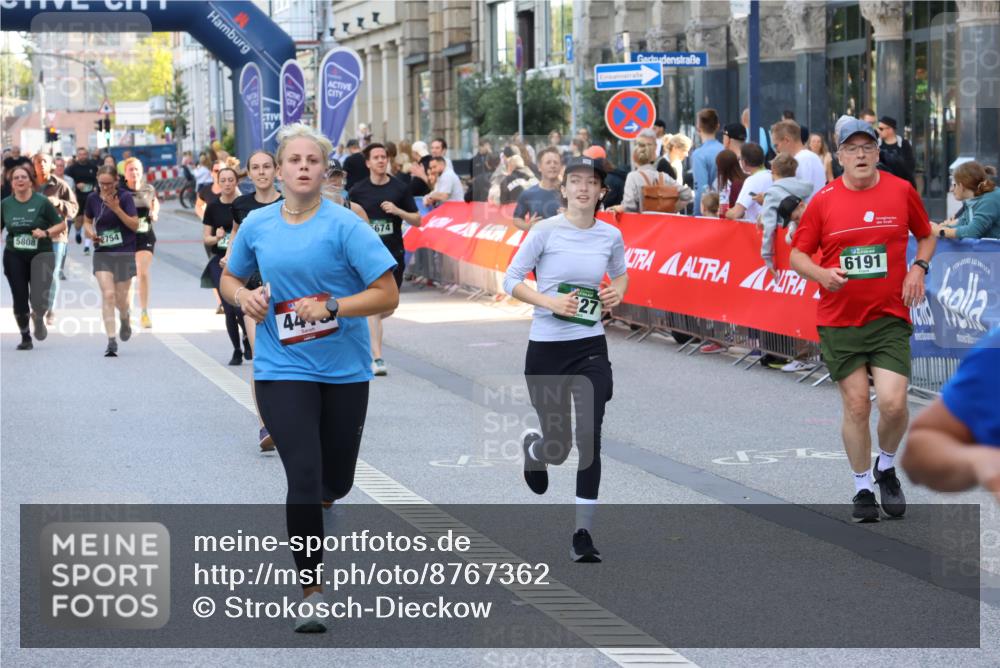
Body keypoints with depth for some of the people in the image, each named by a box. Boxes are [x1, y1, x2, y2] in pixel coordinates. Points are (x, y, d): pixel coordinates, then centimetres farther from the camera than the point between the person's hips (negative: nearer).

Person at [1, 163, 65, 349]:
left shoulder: (42, 202, -7)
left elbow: (61, 224, -2)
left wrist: (46, 233, -19)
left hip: (41, 255, -2)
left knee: (38, 299, -12)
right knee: (20, 299, 2)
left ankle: (38, 318, 25)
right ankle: (25, 338, 20)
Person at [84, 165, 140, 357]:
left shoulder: (125, 196, -9)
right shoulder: (93, 198, 1)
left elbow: (135, 225, -13)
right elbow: (87, 220, 18)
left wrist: (117, 208, -24)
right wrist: (90, 232, -4)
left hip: (124, 253, -2)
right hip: (102, 253, 2)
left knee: (120, 298, 5)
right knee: (108, 295, -12)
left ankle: (125, 320, 41)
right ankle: (111, 341, -12)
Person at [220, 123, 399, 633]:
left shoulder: (345, 225, -9)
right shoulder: (257, 225, 2)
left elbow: (387, 295, -12)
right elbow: (230, 277, 19)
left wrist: (330, 308, -23)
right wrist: (243, 297, -4)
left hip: (345, 370, 0)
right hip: (282, 369, 0)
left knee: (336, 482, 11)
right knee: (303, 477, -11)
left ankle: (316, 502, 49)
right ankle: (311, 590, -2)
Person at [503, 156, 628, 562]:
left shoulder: (611, 236, 2)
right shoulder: (546, 232, -8)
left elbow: (621, 274, 21)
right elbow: (511, 281, -6)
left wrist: (617, 293, -1)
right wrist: (549, 301, -20)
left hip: (590, 348, 2)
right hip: (545, 347, -2)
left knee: (589, 439, -9)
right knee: (558, 446, 5)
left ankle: (583, 533, -1)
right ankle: (534, 447, 45)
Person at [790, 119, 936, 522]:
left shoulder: (902, 191, 1)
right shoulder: (823, 201, -1)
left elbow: (926, 236, 16)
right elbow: (797, 255, 4)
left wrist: (918, 268, -2)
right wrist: (822, 274, -15)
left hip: (890, 317, 0)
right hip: (838, 321, 0)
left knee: (893, 403, -12)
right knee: (856, 406, 1)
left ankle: (886, 468, 18)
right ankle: (862, 489, 18)